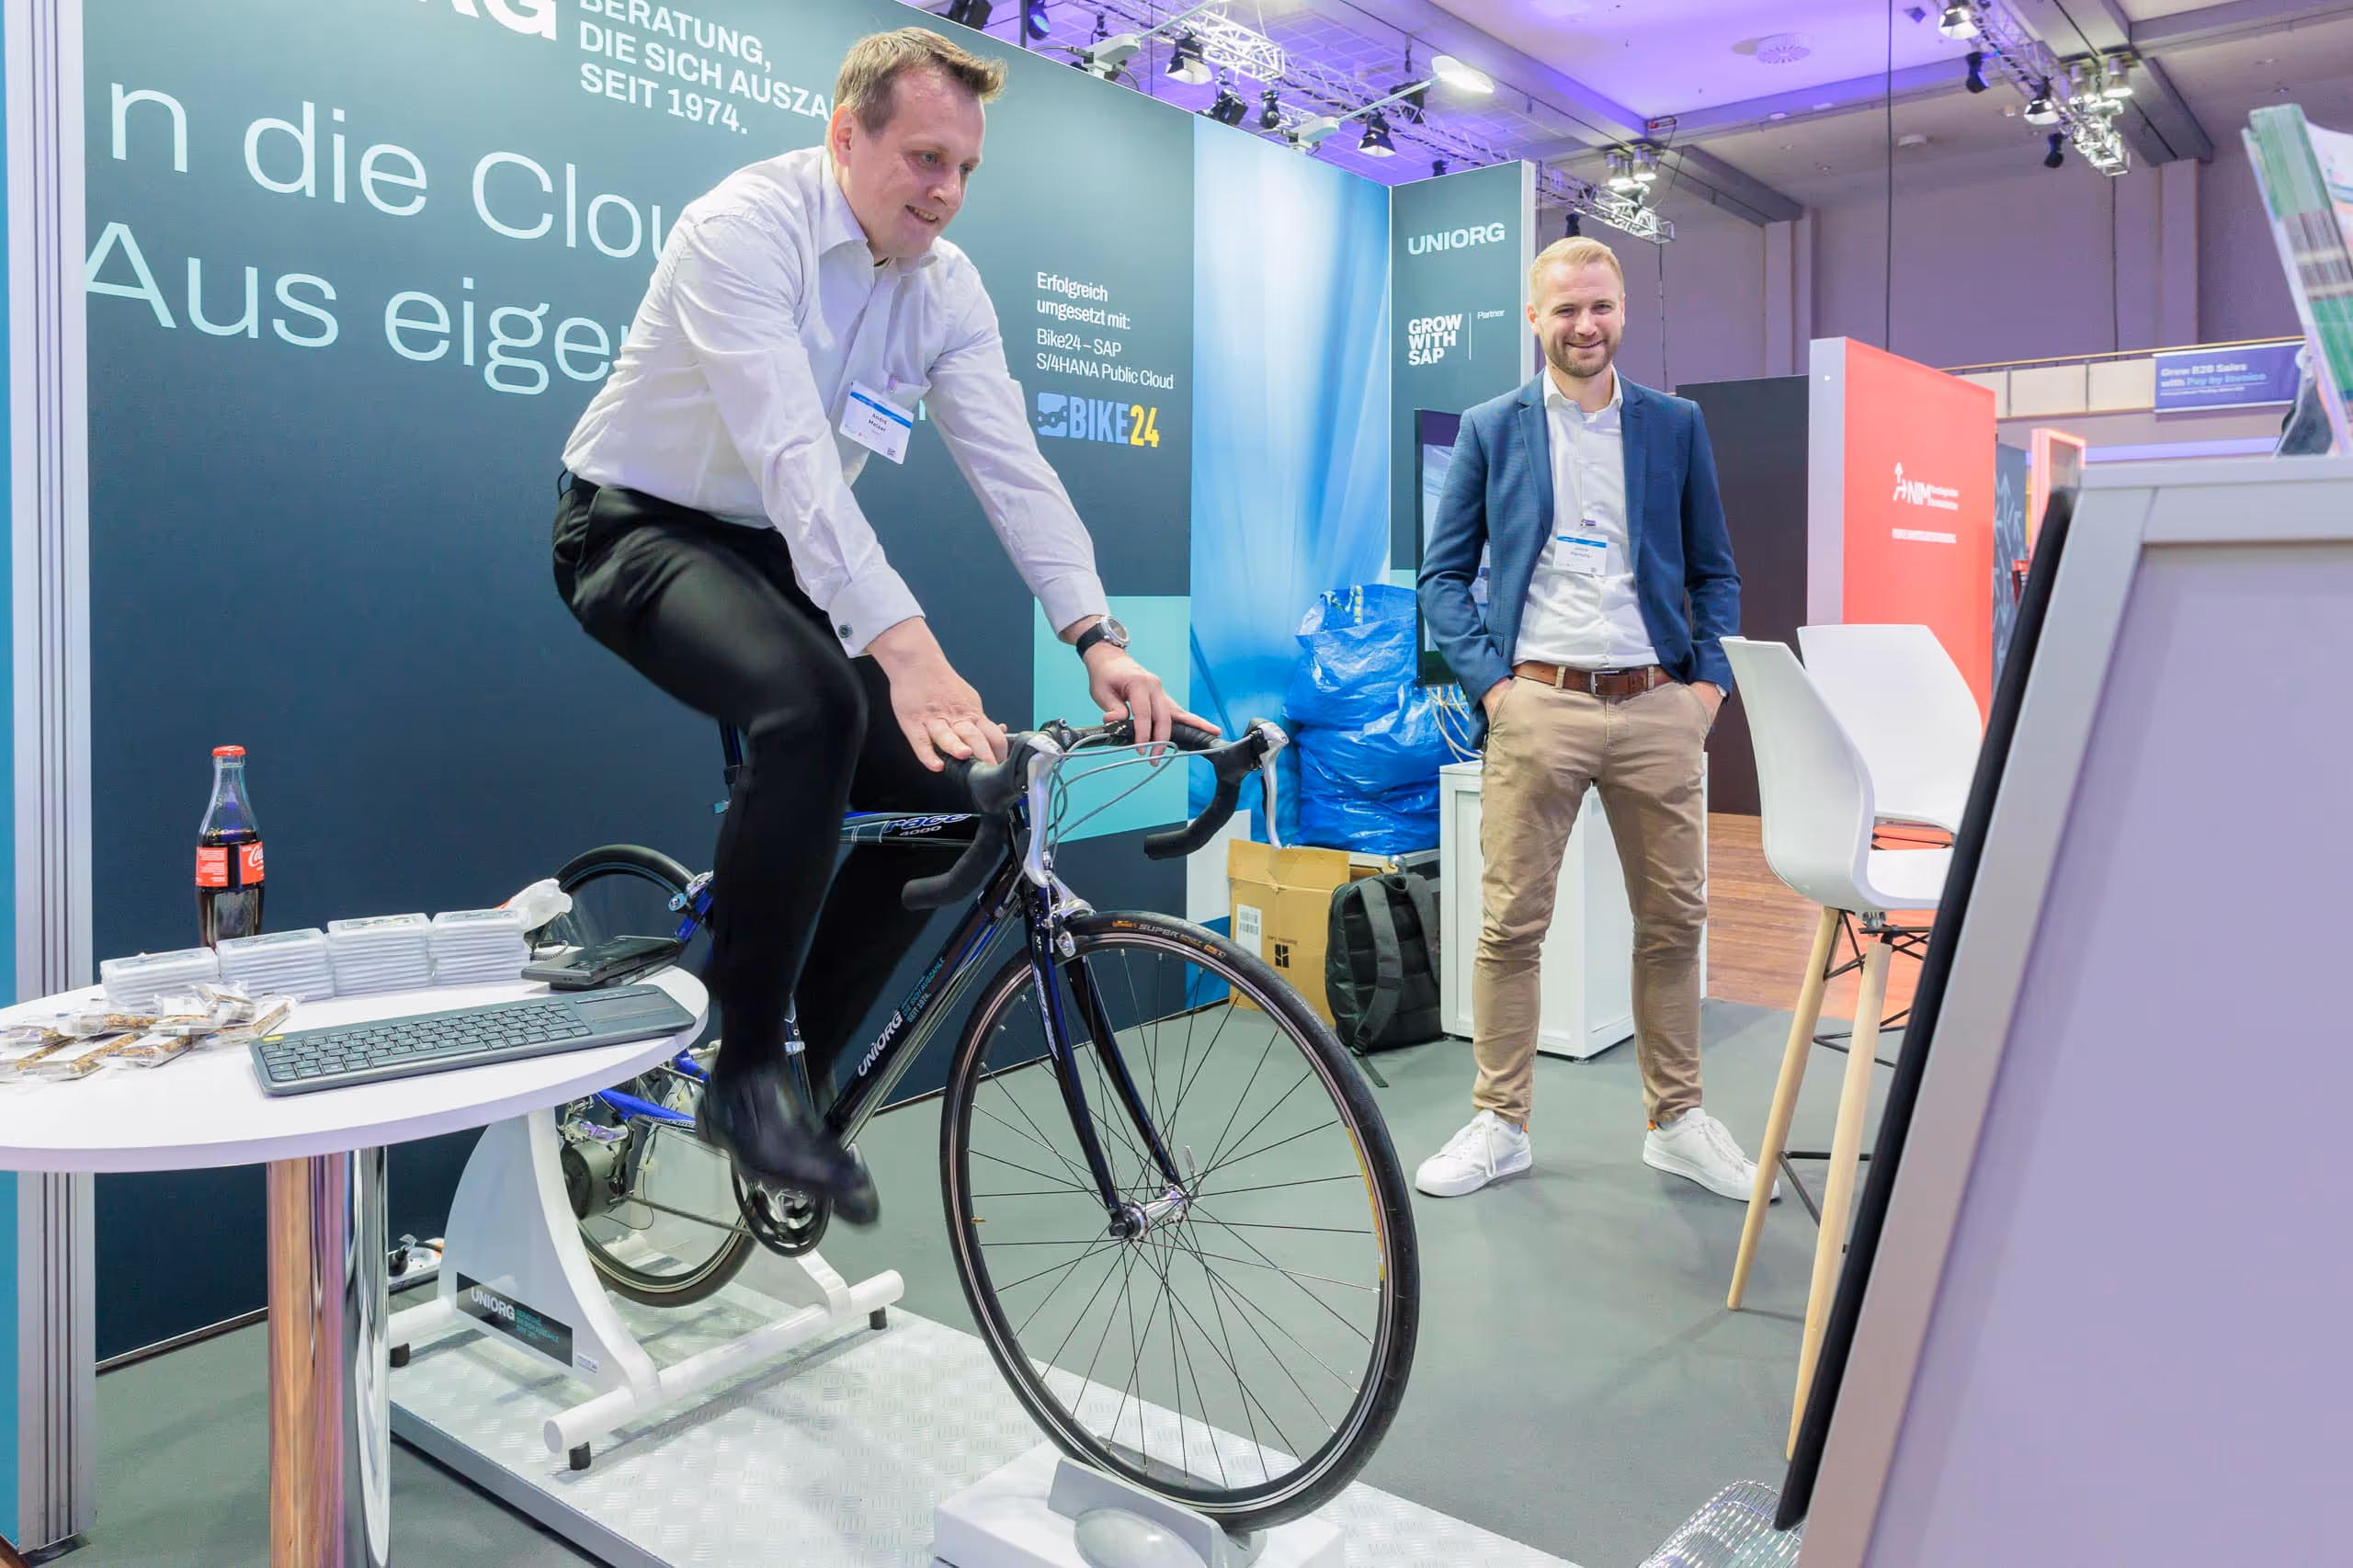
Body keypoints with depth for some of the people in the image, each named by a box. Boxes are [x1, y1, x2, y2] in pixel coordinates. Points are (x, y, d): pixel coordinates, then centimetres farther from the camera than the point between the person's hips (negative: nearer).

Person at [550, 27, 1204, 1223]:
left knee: (943, 790, -8)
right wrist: (903, 645, -47)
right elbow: (792, 454, -36)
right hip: (638, 529, -6)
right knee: (813, 707, -36)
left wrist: (1097, 639, -26)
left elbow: (1011, 466, -12)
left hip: (781, 552, 7)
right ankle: (743, 1071, -20)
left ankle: (801, 1067, 10)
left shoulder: (947, 286, -3)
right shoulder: (745, 228, -22)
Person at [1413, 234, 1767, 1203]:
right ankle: (1500, 1126, 12)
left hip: (1656, 705, 2)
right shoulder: (1490, 429, 8)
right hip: (1537, 704, -2)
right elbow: (1443, 574, 7)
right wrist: (1487, 680, -6)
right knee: (1511, 925, -1)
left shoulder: (1676, 426, 13)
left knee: (1675, 922, 7)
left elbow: (1715, 570, 15)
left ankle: (1677, 1123, 22)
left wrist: (1711, 678, 1)